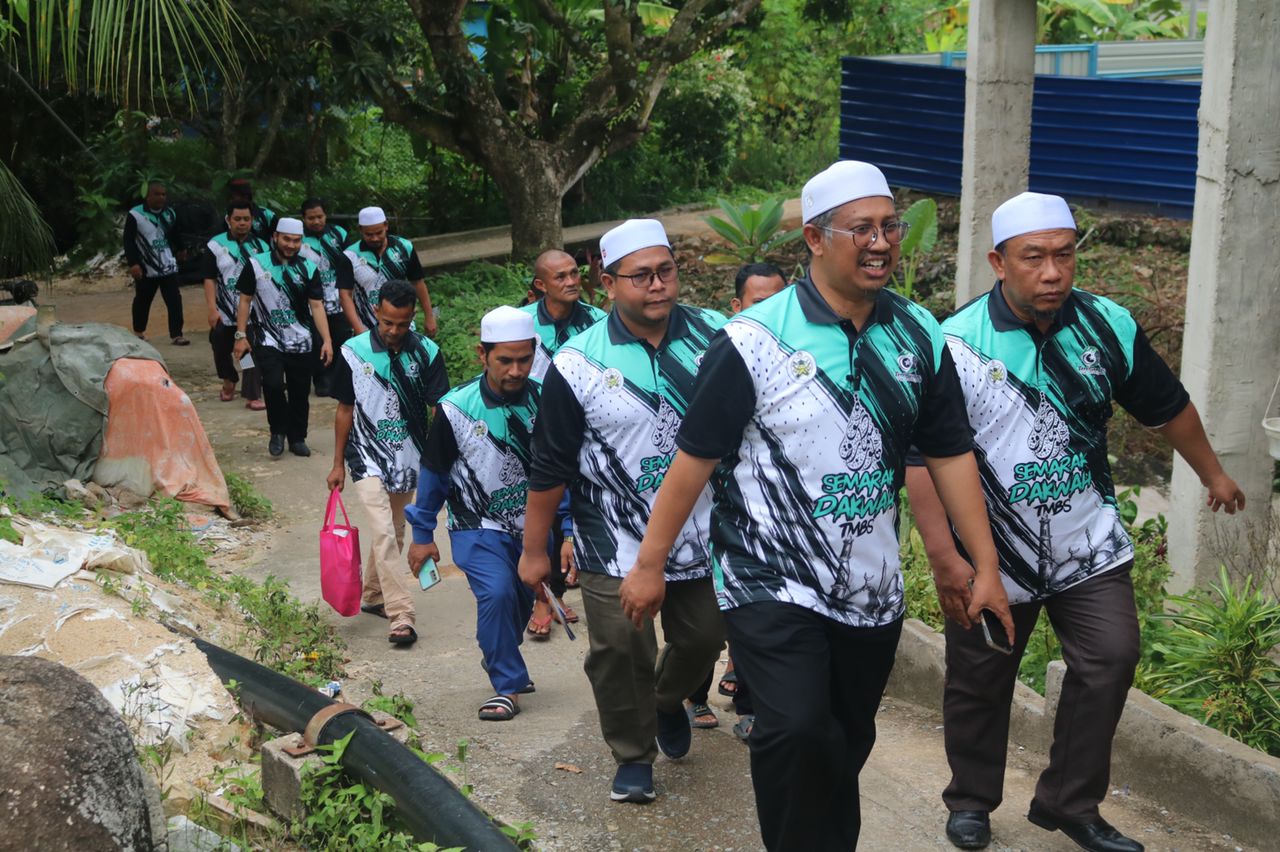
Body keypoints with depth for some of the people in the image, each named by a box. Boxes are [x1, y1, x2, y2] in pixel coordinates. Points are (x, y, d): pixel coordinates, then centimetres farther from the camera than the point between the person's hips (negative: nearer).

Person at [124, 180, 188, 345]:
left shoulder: (170, 213, 6)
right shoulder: (135, 215, -9)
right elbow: (129, 242, -10)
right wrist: (133, 263, -17)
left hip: (169, 267, 3)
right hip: (146, 269, -3)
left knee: (175, 301, -7)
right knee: (142, 301, 11)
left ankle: (176, 335, -5)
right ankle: (139, 332, 30)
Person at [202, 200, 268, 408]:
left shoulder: (261, 247, 6)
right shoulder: (216, 245, -1)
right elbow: (210, 279, -4)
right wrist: (212, 309, -11)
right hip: (224, 313, 0)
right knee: (221, 350, 14)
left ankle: (254, 396, -5)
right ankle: (229, 382, 40)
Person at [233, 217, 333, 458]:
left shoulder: (308, 269, 3)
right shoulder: (256, 264, -3)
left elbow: (316, 305, 1)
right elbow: (245, 300, 2)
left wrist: (327, 340, -7)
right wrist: (241, 336, -3)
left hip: (301, 342, 3)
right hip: (268, 339, -2)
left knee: (300, 392, 6)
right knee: (273, 384, -20)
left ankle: (297, 438, 24)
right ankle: (278, 431, 3)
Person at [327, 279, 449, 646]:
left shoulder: (427, 352, -7)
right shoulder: (353, 352, -7)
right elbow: (345, 410, 2)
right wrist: (338, 464, 5)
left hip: (409, 459, 3)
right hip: (368, 457, -2)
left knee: (393, 533, 16)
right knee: (384, 534, -14)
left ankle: (373, 595, 36)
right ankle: (402, 616, -15)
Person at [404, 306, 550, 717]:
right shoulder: (456, 408, -16)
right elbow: (433, 473, -2)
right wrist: (423, 534, 4)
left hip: (531, 525, 3)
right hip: (478, 526, -3)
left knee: (522, 599, 14)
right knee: (497, 593, -21)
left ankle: (500, 660, 45)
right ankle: (508, 686, -3)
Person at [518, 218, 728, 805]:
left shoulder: (716, 337, -5)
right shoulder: (578, 363, -10)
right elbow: (550, 466, -3)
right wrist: (534, 550, 0)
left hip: (702, 534, 3)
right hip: (614, 546, -2)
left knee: (704, 638, 15)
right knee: (620, 650, 0)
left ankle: (669, 701, 48)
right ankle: (634, 756, 25)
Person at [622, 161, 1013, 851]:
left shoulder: (918, 336, 2)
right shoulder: (754, 340, -13)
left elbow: (950, 453, 7)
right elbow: (694, 458, -9)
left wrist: (986, 567, 6)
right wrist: (649, 565, -5)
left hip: (871, 590, 5)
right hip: (771, 584, -5)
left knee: (846, 743, 15)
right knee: (796, 731, -20)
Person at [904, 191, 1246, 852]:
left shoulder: (1108, 326, -6)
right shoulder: (957, 343, -17)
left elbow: (1167, 406, 11)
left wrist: (1213, 475, 24)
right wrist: (944, 558, -25)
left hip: (1089, 544, 3)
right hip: (995, 552, -2)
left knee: (1110, 660, -5)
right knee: (979, 681, 9)